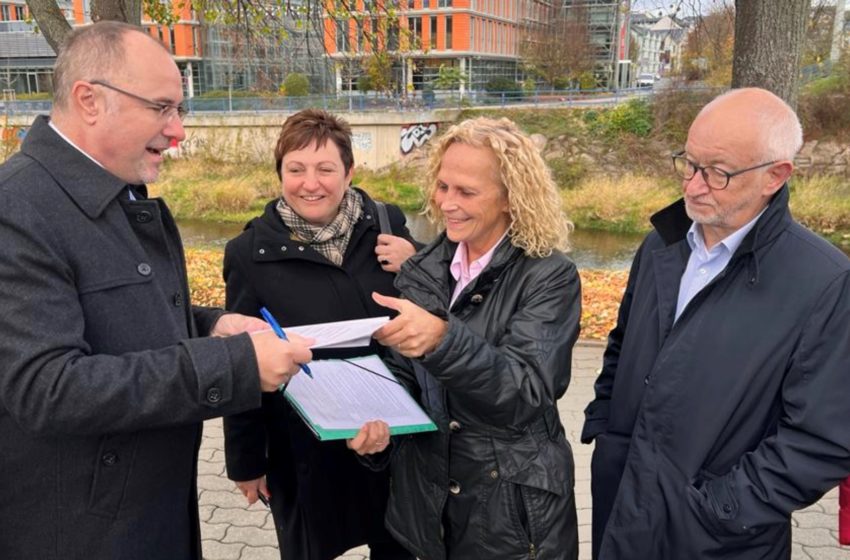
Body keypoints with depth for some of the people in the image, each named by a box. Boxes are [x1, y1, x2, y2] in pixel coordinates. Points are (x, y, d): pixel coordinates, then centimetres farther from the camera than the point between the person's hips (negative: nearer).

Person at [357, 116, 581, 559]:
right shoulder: (421, 271, -1)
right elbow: (400, 375, 2)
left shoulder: (549, 277, -14)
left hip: (513, 508, -4)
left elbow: (527, 391, -24)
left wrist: (444, 339, -38)